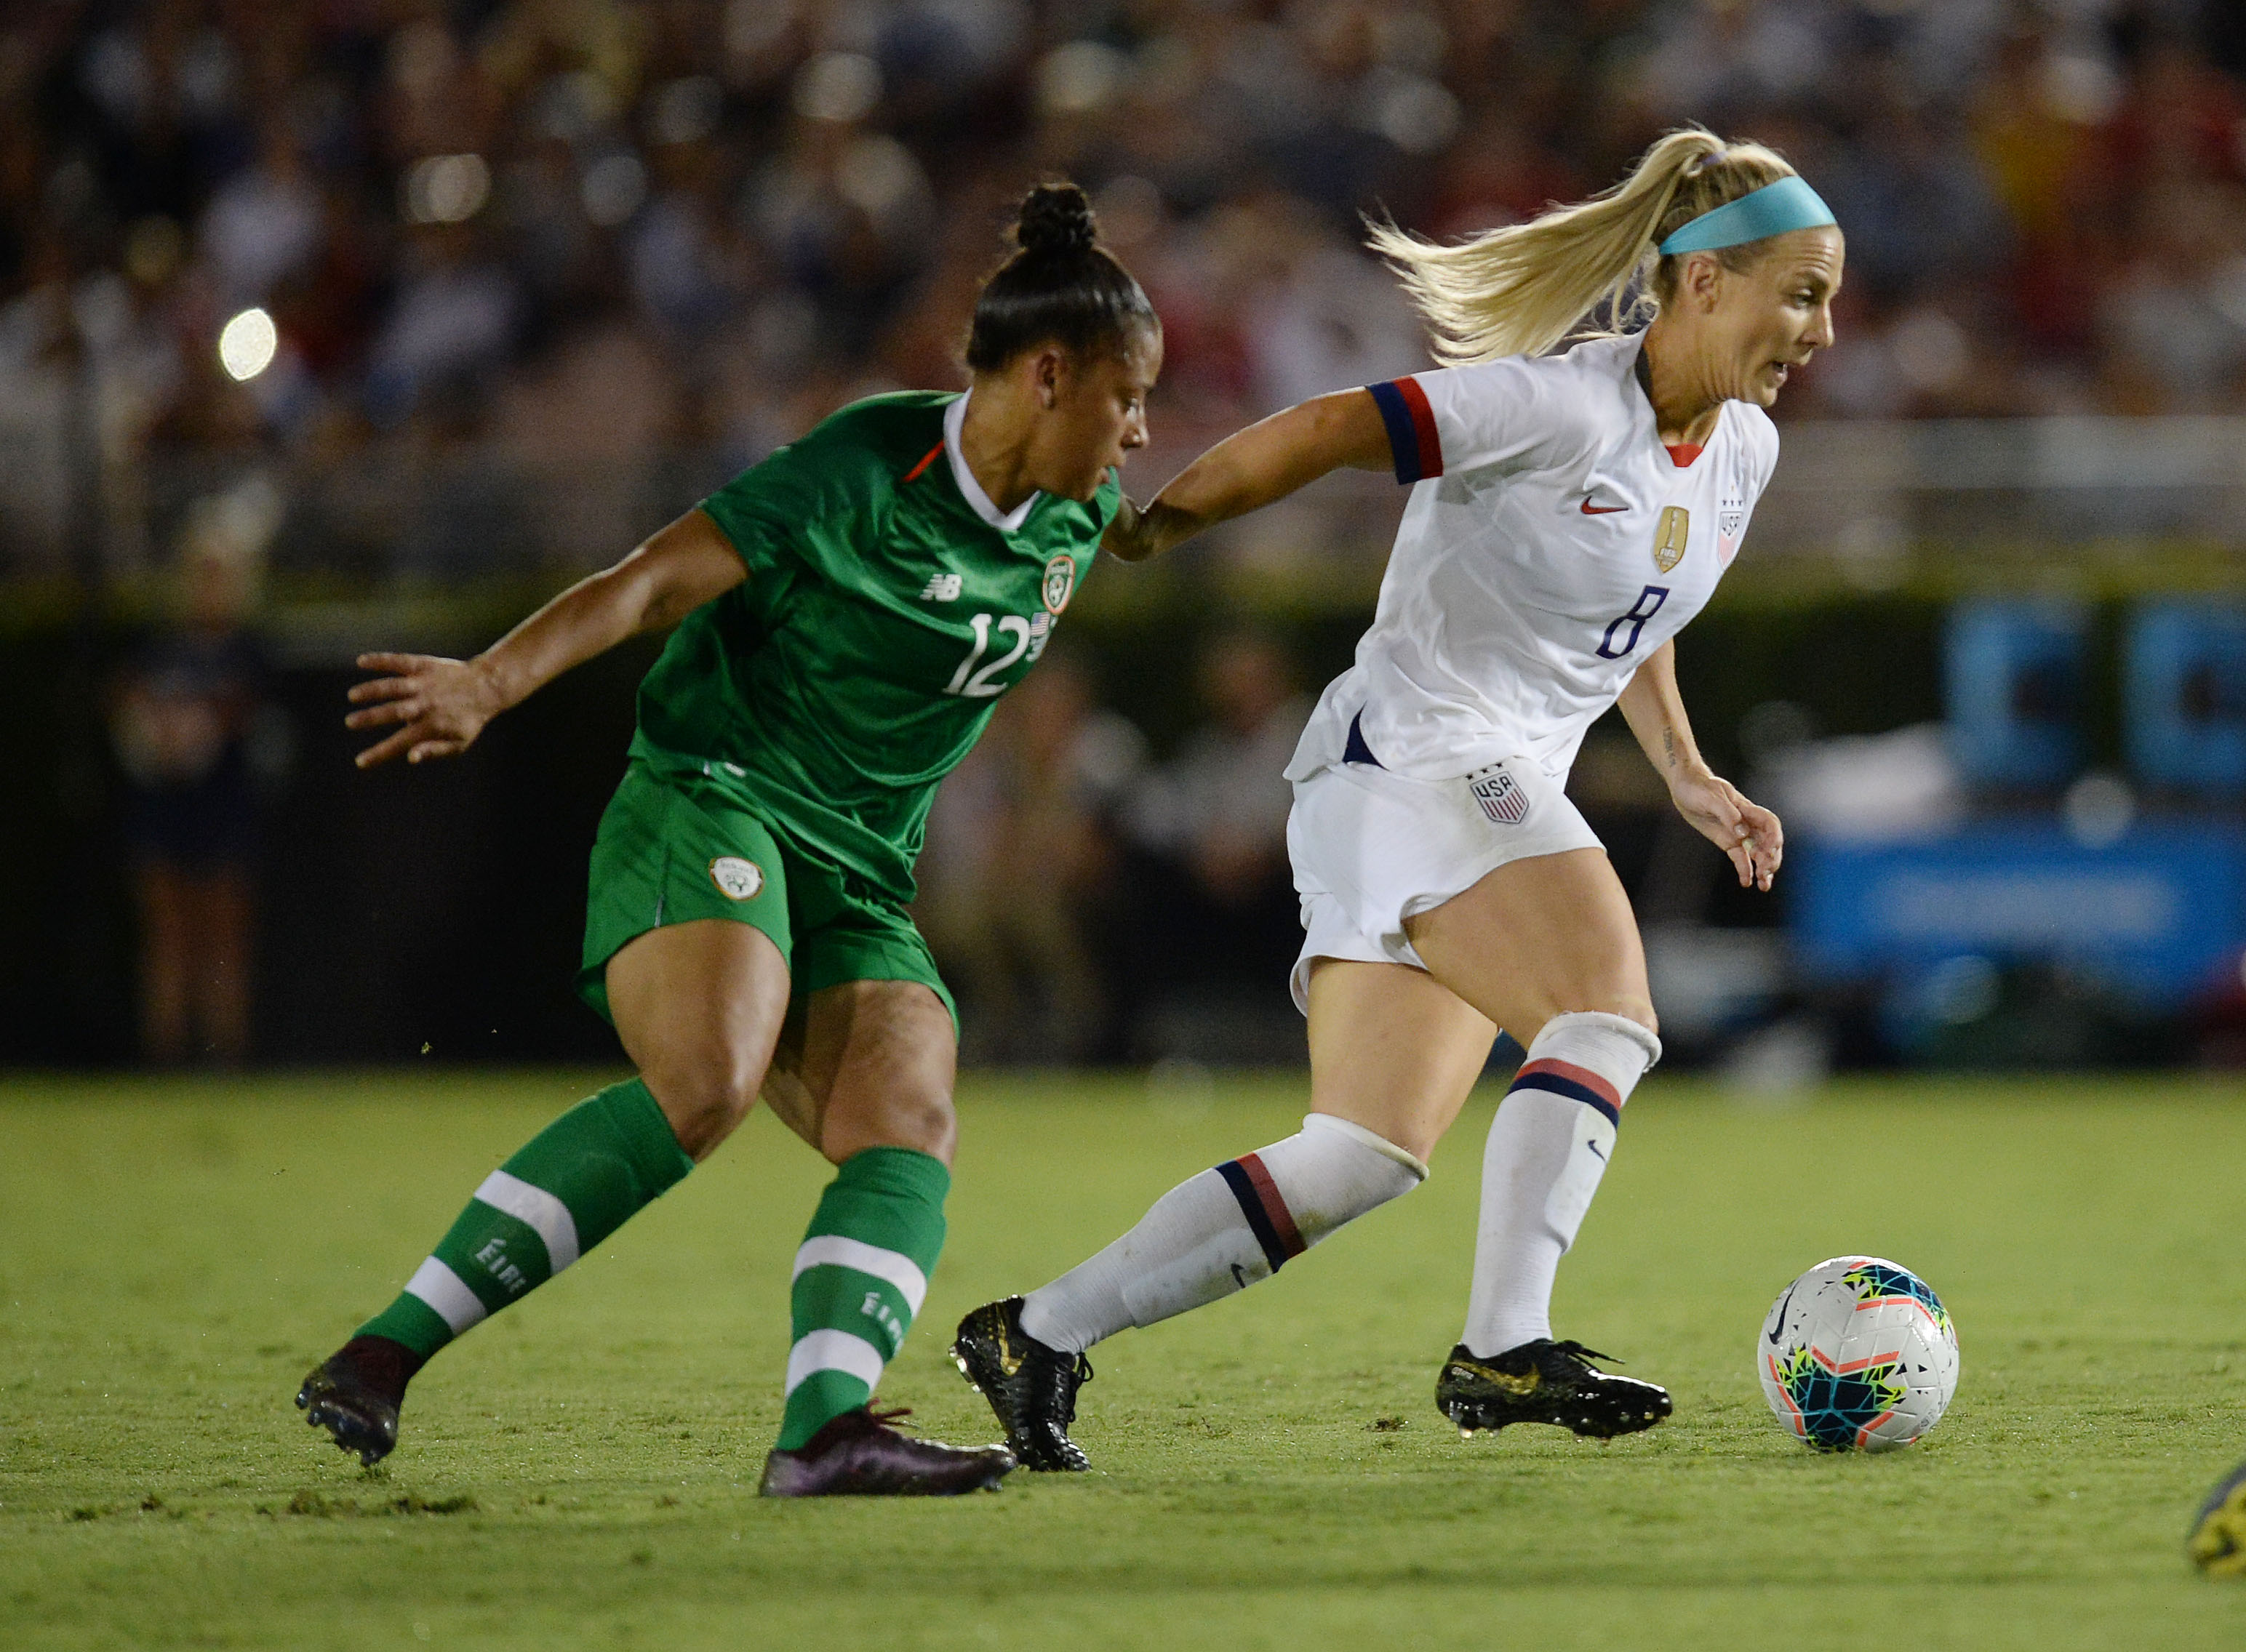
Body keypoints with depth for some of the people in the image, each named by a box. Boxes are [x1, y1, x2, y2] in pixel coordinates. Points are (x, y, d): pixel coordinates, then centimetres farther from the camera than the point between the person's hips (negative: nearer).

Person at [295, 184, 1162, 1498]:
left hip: (859, 886, 8)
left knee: (910, 1132, -18)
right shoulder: (869, 469, -13)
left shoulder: (1075, 521, 10)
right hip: (710, 805, -8)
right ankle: (386, 1354, -29)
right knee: (709, 1081, -31)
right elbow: (653, 583, -16)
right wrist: (491, 684, -28)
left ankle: (825, 1431, -38)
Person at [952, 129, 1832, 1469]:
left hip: (1504, 803, 9)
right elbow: (1322, 433, -15)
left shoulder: (1744, 450, 11)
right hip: (1410, 756, -9)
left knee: (1368, 1159, 0)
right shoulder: (1561, 407, -16)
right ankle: (1505, 1349, -33)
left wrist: (1690, 779, 18)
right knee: (1609, 1014, -27)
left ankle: (1038, 1337, 2)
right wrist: (1138, 529, -12)